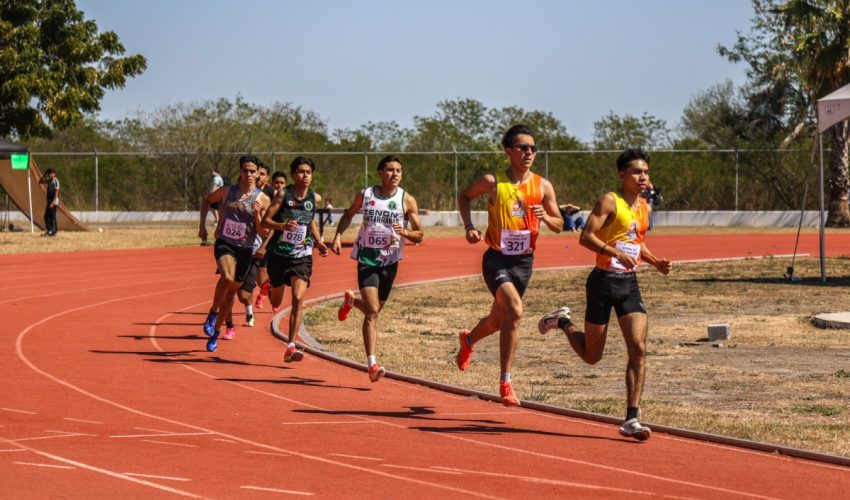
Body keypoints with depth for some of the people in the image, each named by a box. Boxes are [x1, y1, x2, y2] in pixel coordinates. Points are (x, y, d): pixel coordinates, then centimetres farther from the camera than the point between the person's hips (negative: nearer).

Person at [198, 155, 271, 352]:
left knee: (231, 292, 10)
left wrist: (257, 215, -21)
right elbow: (207, 201, 18)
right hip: (224, 244, -1)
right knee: (227, 278, -30)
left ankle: (216, 332, 27)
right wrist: (202, 225, 9)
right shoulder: (227, 192, -1)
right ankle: (213, 312, -7)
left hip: (245, 249, 1)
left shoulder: (263, 200, -5)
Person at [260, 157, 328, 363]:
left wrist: (318, 241, 11)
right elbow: (266, 220, -10)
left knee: (298, 299, -18)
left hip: (302, 256, 1)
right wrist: (282, 226, -29)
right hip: (279, 254, -1)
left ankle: (291, 347, -19)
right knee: (276, 303, 15)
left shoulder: (315, 198, 2)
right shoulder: (283, 195, -8)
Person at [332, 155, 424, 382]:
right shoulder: (365, 195, -1)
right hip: (367, 259, -2)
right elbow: (349, 214, 18)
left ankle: (351, 301, 53)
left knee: (374, 309, 17)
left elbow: (419, 235, 0)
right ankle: (372, 364, -18)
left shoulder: (407, 200, -3)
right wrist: (338, 236, 3)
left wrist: (405, 232, -21)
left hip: (390, 261, 2)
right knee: (372, 311, -15)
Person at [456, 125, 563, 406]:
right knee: (515, 311, -25)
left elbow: (559, 226, 8)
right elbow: (464, 197, 11)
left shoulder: (543, 187, 0)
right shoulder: (493, 182, -7)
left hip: (524, 260, 4)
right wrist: (469, 227, -3)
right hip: (497, 258, -4)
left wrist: (544, 217, -14)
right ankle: (505, 383, -19)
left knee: (498, 321, 16)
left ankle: (469, 340, 52)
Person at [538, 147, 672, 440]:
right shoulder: (609, 202, -11)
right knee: (592, 356, 6)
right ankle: (563, 322, 38)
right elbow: (586, 237, -19)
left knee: (639, 349, -10)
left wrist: (656, 262, 10)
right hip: (604, 281, -6)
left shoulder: (645, 208, 12)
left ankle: (632, 419, -10)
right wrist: (617, 253, -31)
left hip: (629, 284, 6)